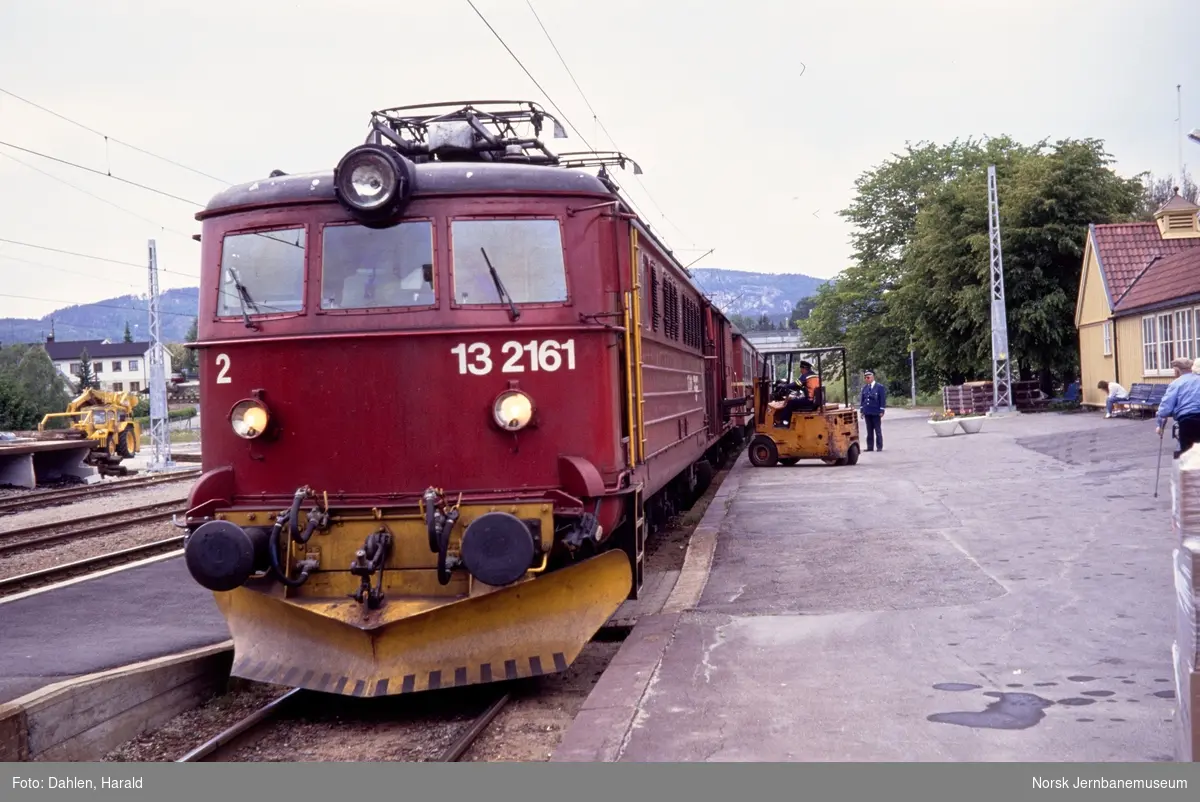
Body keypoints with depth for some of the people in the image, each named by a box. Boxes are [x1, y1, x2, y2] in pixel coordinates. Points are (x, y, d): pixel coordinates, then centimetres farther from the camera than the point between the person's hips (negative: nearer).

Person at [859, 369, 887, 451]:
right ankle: (870, 447, 12)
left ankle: (879, 447, 6)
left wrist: (881, 411, -10)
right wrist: (861, 410, 7)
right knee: (869, 431, 8)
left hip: (876, 413, -5)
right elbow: (861, 399, 13)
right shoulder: (864, 388, 9)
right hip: (867, 413, 5)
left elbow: (883, 399, -6)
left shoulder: (880, 387, -4)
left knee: (878, 430, 1)